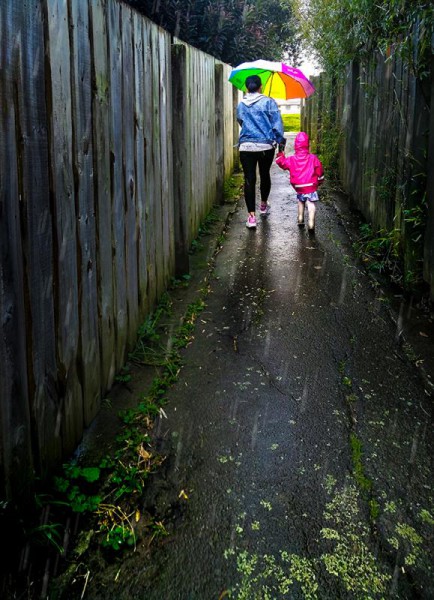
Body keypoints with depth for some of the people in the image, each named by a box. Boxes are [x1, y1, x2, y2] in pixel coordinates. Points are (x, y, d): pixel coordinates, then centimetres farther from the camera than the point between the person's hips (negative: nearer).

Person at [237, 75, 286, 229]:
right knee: (264, 175, 19)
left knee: (249, 179, -1)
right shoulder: (268, 102, -3)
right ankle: (263, 206, 38)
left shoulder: (240, 105, 7)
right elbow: (277, 124, -6)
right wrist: (281, 141, 2)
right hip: (266, 146, -1)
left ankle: (251, 216, -8)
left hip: (246, 146, 1)